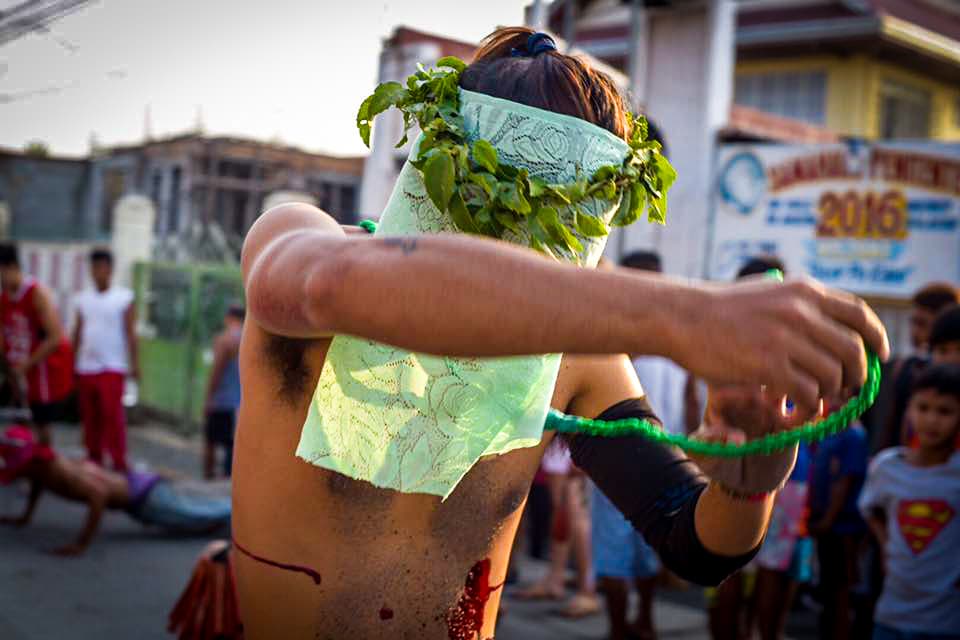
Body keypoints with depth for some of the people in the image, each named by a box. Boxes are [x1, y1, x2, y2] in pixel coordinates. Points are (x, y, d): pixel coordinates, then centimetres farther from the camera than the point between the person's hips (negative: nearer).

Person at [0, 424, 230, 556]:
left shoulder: (60, 472, -30)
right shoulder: (41, 465, -2)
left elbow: (99, 493, -45)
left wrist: (82, 543, -44)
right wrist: (25, 517, 25)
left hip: (146, 495, -9)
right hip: (136, 485, 9)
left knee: (208, 515, 0)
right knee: (206, 509, 22)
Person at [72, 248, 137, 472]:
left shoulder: (124, 298, 1)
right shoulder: (83, 298, 13)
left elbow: (131, 333, -2)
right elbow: (77, 332, 15)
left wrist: (134, 363, -8)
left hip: (112, 367, -4)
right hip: (85, 367, 5)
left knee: (113, 415, -12)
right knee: (89, 417, 6)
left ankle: (119, 462, -9)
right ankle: (94, 459, 14)